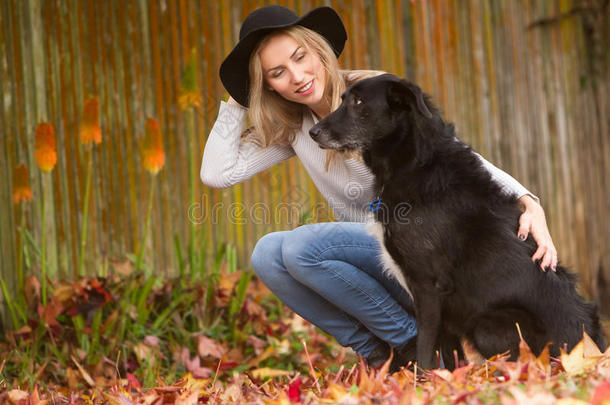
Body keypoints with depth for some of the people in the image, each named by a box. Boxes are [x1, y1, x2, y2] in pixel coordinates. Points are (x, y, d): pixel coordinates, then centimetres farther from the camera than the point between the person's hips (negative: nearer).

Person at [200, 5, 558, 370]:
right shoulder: (290, 129, 9)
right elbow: (218, 173, 2)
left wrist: (529, 204, -28)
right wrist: (238, 98, 3)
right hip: (368, 251, 6)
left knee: (301, 247, -25)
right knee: (267, 253, -17)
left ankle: (411, 340, -10)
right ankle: (377, 352, -9)